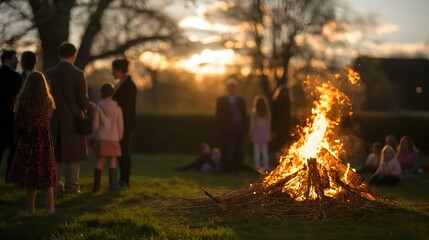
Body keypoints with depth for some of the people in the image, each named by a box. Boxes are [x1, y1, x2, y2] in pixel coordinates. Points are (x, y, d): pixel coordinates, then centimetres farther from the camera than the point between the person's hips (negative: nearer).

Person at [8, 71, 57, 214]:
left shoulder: (23, 102, -9)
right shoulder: (48, 102, -1)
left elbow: (18, 123, -2)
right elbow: (47, 122, 7)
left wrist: (17, 140, 11)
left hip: (27, 141, -2)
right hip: (45, 141, 2)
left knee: (30, 175, 5)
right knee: (46, 174, 7)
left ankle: (31, 208, 7)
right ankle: (50, 206, 1)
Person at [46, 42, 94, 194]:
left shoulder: (49, 74, 0)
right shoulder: (78, 74, -11)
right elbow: (83, 101, -12)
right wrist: (91, 107, 9)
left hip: (54, 121, 3)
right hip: (73, 121, -3)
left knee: (55, 154, 11)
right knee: (73, 154, 4)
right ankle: (71, 186, 1)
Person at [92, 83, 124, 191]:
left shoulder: (98, 107, -2)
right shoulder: (117, 108, 0)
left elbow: (95, 124, -1)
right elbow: (120, 126, 1)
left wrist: (95, 136, 13)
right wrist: (119, 138, 15)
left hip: (101, 138, 1)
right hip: (113, 138, -1)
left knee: (100, 161, 6)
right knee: (112, 161, 1)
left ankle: (96, 185, 6)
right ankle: (113, 184, -9)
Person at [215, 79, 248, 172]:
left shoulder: (241, 101, 14)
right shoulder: (221, 100, 8)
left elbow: (244, 115, 11)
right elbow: (218, 116, 4)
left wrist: (245, 128, 1)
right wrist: (220, 128, -6)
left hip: (239, 128, 2)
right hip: (226, 129, -2)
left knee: (238, 150, 1)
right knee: (226, 150, -5)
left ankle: (237, 167, 3)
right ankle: (226, 168, -2)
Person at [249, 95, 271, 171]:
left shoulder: (254, 113, -10)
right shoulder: (267, 113, -3)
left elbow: (252, 124, -5)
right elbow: (269, 124, 1)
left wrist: (250, 133, 5)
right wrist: (268, 132, 12)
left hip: (256, 133, -2)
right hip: (265, 133, 2)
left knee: (256, 151, 3)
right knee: (265, 151, 7)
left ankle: (257, 166, 2)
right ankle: (266, 166, 6)